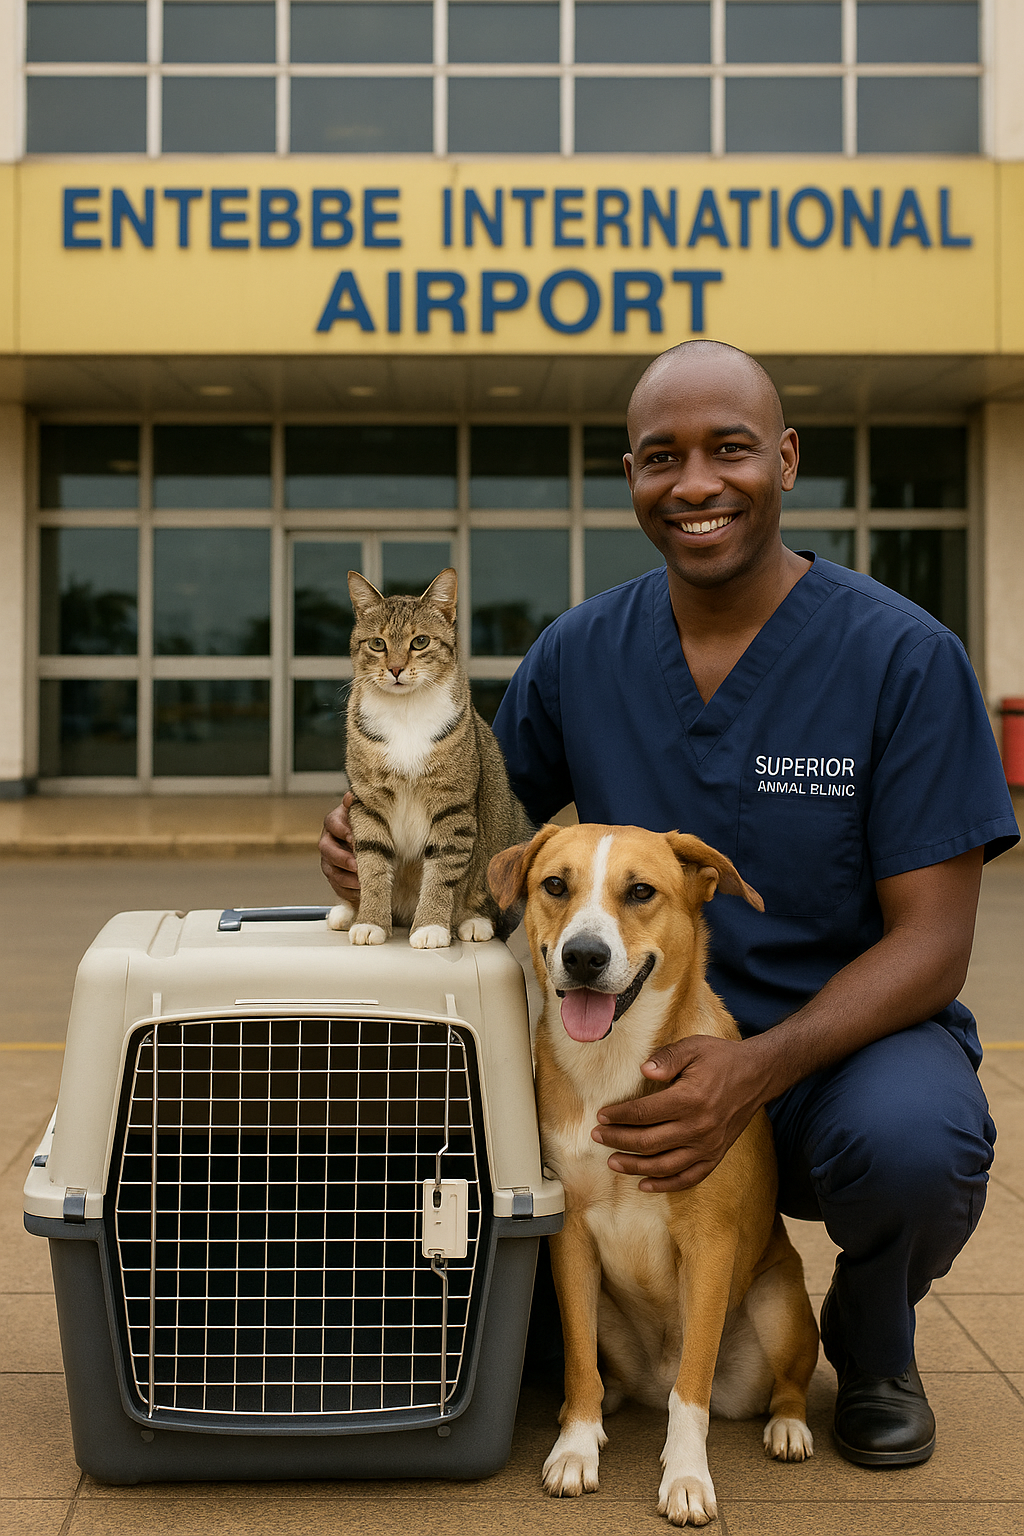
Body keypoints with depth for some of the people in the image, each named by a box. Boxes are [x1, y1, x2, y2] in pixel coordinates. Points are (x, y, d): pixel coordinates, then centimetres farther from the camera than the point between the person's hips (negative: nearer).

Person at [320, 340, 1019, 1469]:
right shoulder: (580, 654, 0)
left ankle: (874, 1344, 3)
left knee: (911, 1142, -36)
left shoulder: (905, 656, -12)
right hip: (646, 1048, 3)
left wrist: (755, 1071, -30)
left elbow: (931, 941, -14)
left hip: (849, 1037, -3)